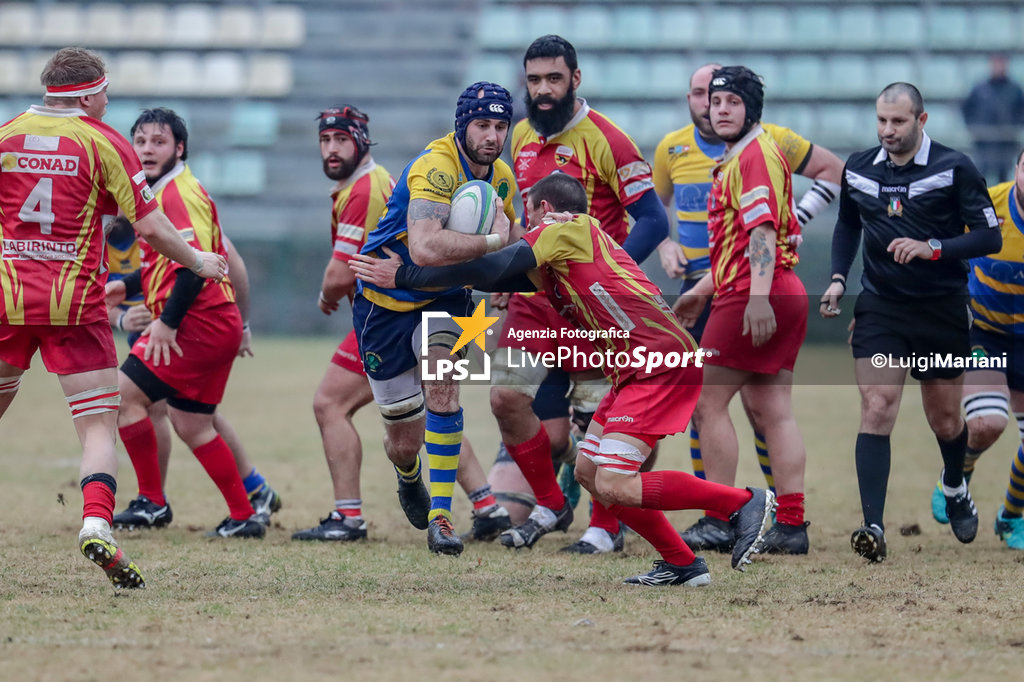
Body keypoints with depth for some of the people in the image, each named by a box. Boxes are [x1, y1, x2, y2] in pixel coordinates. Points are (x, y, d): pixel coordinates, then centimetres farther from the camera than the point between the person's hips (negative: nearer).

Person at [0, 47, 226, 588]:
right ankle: (96, 521, -24)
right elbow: (148, 225, -3)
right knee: (99, 426, -3)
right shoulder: (103, 143, -2)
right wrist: (197, 262, 12)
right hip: (74, 303, -3)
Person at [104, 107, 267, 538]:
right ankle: (245, 515, 17)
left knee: (123, 396, -7)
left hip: (196, 324, -10)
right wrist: (128, 286, 18)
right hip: (219, 325, 10)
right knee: (191, 426, 15)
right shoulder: (160, 193, 19)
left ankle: (152, 502, -2)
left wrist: (167, 321, -24)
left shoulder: (180, 193, -13)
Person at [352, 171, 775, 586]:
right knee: (588, 471, 11)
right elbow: (502, 278, 21)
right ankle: (681, 564, 13)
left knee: (613, 486, -15)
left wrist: (404, 276, -6)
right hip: (638, 368, 10)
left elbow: (491, 269, -11)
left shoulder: (566, 227, -3)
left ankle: (744, 502, -9)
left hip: (661, 363, -10)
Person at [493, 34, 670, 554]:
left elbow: (652, 220, -13)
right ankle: (550, 505, 17)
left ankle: (606, 527, 10)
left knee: (595, 415, -4)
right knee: (506, 397, -1)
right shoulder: (522, 137, 9)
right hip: (535, 295, 6)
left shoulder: (604, 140, -12)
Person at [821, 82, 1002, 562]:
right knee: (876, 410, -16)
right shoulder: (858, 169, 3)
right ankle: (873, 527, -22)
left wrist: (932, 248, -23)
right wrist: (838, 278, 8)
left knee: (945, 420, 12)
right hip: (879, 310, 1)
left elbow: (989, 236, -10)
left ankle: (955, 489, 45)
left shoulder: (954, 168, -9)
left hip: (942, 311, -1)